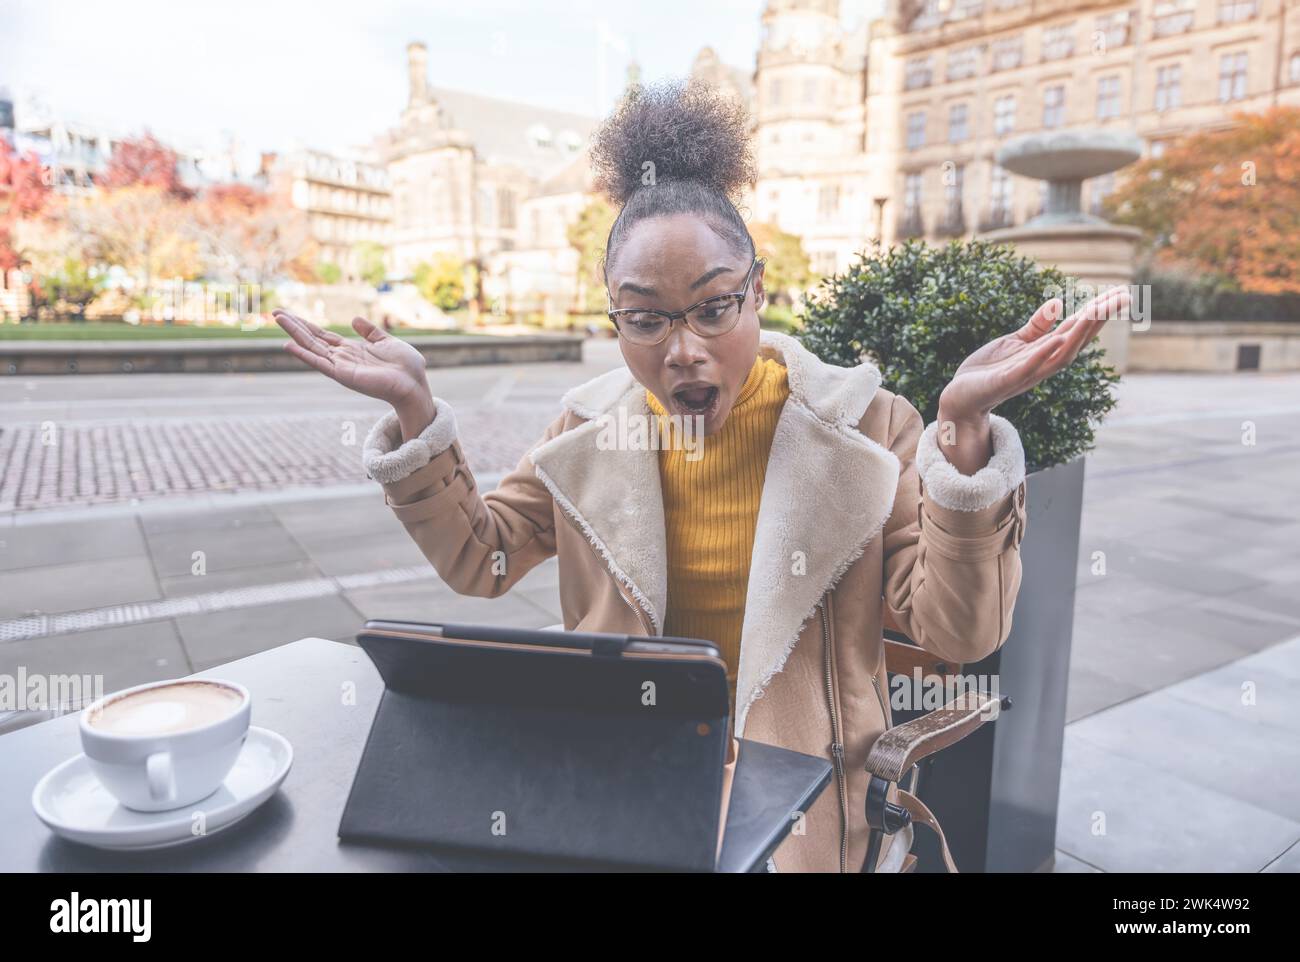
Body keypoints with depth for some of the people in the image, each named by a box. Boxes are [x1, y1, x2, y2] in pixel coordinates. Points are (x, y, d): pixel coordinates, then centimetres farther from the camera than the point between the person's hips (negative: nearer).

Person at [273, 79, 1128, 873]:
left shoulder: (864, 425, -8)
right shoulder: (592, 426, 1)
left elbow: (958, 632, -13)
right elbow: (479, 558, 6)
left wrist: (964, 424, -26)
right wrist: (415, 408, -6)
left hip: (800, 794, -2)